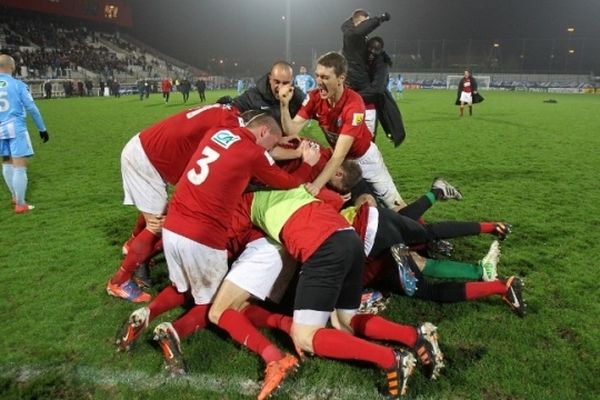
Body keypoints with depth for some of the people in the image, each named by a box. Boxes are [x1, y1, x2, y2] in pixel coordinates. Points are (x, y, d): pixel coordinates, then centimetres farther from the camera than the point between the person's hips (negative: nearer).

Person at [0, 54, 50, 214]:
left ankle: (15, 196, 31)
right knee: (20, 166, -2)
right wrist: (42, 129, 1)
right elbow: (32, 108, -7)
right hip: (16, 128, -5)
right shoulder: (18, 84, -5)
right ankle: (20, 205, 1)